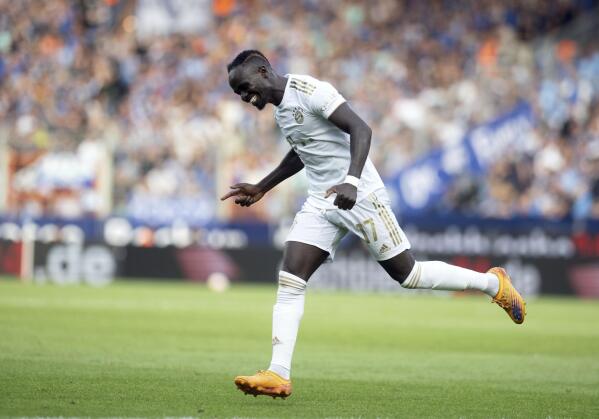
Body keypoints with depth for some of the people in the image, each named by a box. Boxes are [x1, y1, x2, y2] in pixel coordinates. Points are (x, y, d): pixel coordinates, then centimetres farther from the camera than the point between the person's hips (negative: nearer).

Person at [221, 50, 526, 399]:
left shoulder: (309, 91, -16)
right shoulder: (281, 107, 12)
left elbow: (361, 130, -24)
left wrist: (351, 181, -38)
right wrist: (261, 188, 31)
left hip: (359, 197, -8)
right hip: (320, 203, 8)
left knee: (408, 274, 1)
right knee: (289, 282, -8)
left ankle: (493, 283, 21)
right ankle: (279, 375, -13)